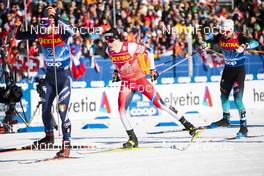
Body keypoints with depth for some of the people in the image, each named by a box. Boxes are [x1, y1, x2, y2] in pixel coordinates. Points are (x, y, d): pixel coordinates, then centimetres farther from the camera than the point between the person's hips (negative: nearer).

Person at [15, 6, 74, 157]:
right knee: (45, 107, 13)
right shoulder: (40, 33, -4)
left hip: (64, 75, -6)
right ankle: (49, 137, 36)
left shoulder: (61, 31, -18)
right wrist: (18, 26, -20)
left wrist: (56, 21, -51)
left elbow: (70, 32, -42)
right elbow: (19, 37, -1)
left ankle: (67, 144, -12)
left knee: (62, 109, -15)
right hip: (50, 75, 6)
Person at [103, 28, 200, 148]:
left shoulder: (130, 47, -21)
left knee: (160, 104, -6)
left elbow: (148, 52, -7)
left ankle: (187, 124, 3)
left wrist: (152, 69, -5)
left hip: (140, 79, -5)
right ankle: (132, 139, -2)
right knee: (121, 109, -12)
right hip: (126, 83, 5)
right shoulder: (109, 51, -5)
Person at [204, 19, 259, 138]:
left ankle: (244, 127, -13)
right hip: (227, 69, 6)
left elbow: (254, 43, -33)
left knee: (238, 98, -16)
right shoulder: (220, 37, -8)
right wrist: (206, 44, -13)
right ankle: (226, 119, 42)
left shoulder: (239, 37, -22)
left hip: (239, 70, -6)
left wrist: (244, 46, -51)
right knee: (224, 95, 20)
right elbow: (211, 40, 10)